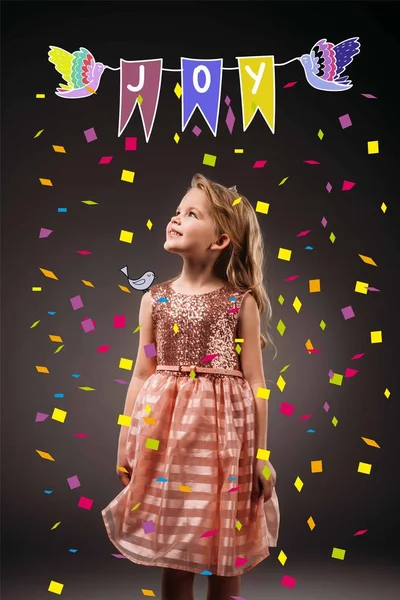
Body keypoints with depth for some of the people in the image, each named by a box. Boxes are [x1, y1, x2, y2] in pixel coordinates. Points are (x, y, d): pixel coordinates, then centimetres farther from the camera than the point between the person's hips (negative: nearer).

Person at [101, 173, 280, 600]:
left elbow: (254, 381, -2)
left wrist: (262, 453, -2)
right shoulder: (155, 299, 3)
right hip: (166, 431, 2)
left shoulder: (241, 302, -3)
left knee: (224, 554, 11)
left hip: (223, 431, -2)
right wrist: (125, 441, 7)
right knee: (171, 550, 11)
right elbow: (142, 374, 6)